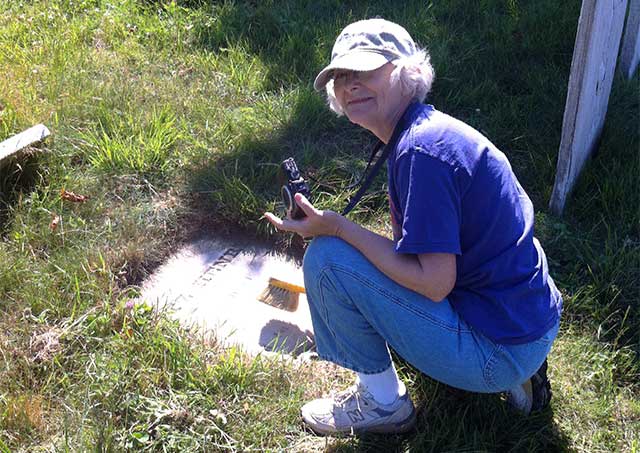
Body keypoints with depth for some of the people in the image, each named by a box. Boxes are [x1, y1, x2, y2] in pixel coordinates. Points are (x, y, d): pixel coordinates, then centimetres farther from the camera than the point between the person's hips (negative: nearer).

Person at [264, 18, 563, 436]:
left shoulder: (422, 149, -22)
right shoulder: (430, 128, 9)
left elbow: (434, 282, -24)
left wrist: (337, 227, -20)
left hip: (500, 352, -10)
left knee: (326, 258, -15)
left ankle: (383, 403, 6)